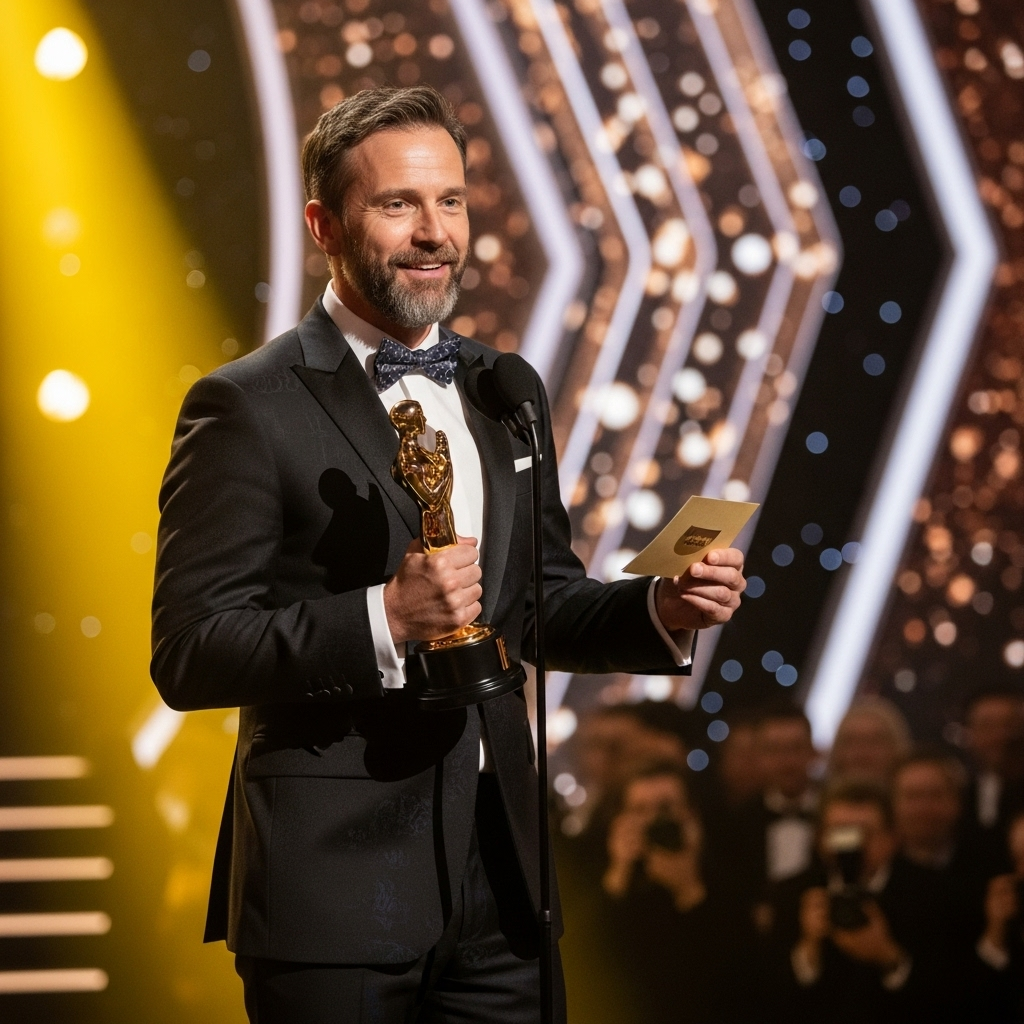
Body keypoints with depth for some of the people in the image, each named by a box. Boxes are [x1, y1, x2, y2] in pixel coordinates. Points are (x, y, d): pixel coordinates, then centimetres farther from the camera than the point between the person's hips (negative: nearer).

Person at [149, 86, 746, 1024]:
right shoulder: (249, 408, -8)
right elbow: (188, 654, -13)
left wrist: (662, 611, 0)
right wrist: (383, 620, -24)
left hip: (501, 874, 6)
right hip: (336, 887, -6)